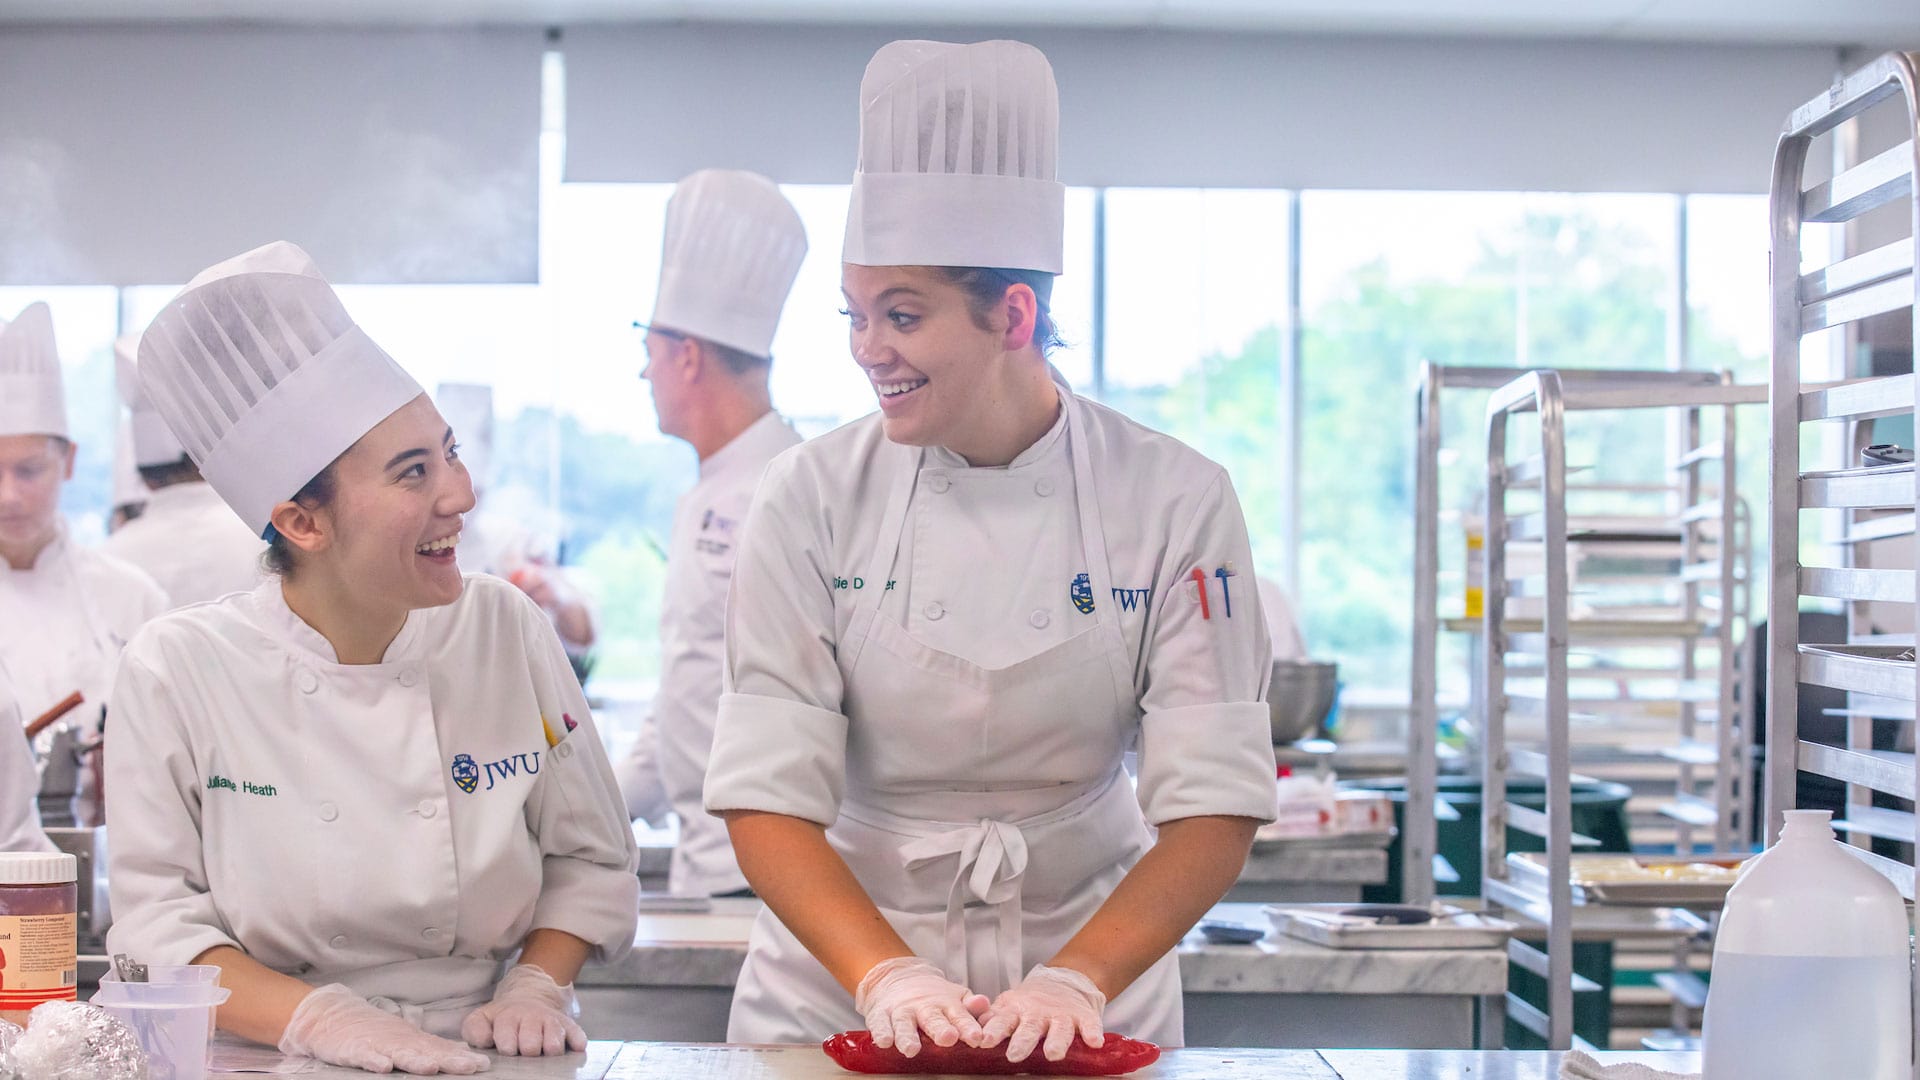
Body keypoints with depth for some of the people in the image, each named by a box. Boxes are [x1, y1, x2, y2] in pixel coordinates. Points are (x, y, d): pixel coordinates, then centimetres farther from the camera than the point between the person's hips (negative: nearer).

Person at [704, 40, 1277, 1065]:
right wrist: (889, 978, -22)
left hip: (1092, 954, 0)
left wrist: (1075, 980, -23)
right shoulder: (812, 499, -7)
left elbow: (1215, 808, -10)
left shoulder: (1175, 500, -8)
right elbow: (769, 799, -9)